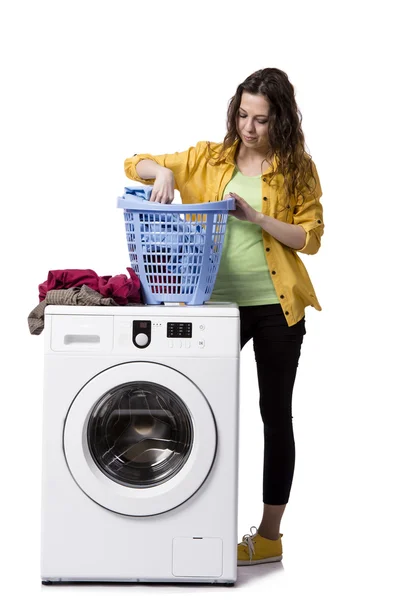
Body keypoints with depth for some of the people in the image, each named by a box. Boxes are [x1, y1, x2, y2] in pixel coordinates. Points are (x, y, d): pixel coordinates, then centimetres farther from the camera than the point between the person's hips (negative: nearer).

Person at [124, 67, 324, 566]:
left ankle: (269, 534, 14)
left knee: (275, 414, 6)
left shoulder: (297, 169, 0)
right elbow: (135, 166, 5)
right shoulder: (208, 159, 6)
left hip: (276, 306, -2)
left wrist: (256, 217, -17)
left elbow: (310, 237, -4)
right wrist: (162, 171, -17)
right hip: (219, 302, 2)